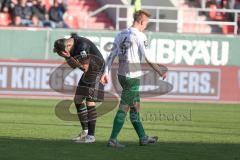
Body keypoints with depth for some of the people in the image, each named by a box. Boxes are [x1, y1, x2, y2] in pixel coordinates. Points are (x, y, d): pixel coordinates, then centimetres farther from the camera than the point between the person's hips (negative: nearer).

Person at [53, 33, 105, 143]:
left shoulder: (83, 45, -29)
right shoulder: (71, 47, -2)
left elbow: (84, 67, -27)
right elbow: (73, 66, 5)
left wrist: (69, 57, -30)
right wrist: (68, 58, -12)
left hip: (97, 71, -9)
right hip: (88, 73, 9)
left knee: (90, 102, -11)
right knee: (78, 99, 7)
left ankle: (91, 135, -7)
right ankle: (85, 131, 17)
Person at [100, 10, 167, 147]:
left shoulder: (121, 35, 11)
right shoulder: (140, 36, -11)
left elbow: (111, 56, 9)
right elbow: (148, 58, -14)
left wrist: (106, 73, 9)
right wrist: (160, 72, -4)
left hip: (121, 75, 8)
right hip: (133, 76, -8)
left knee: (135, 107, 15)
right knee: (124, 108, -5)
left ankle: (143, 138, 23)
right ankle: (113, 139, -7)